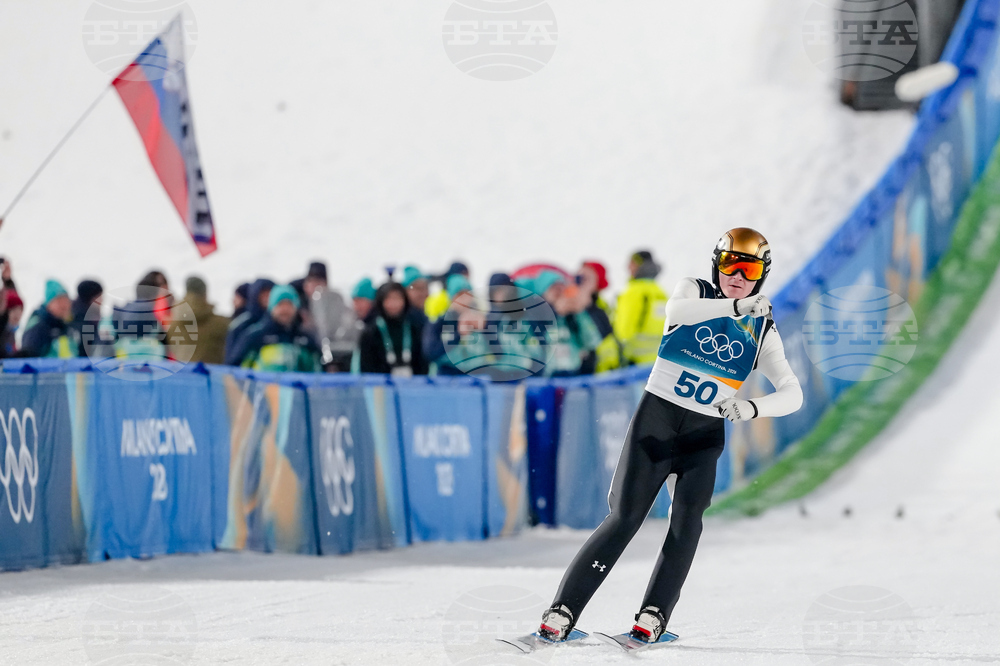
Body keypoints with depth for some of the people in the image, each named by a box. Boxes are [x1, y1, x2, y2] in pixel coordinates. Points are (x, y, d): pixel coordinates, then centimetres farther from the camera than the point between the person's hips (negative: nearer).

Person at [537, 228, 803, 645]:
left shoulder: (762, 331, 6)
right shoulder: (695, 291, 2)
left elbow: (793, 394, -5)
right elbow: (677, 312, -24)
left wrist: (753, 407, -26)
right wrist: (735, 307, -39)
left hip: (705, 434, 2)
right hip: (657, 417, -2)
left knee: (687, 516, -22)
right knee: (624, 518, -9)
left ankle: (654, 614, -21)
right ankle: (563, 610, -6)